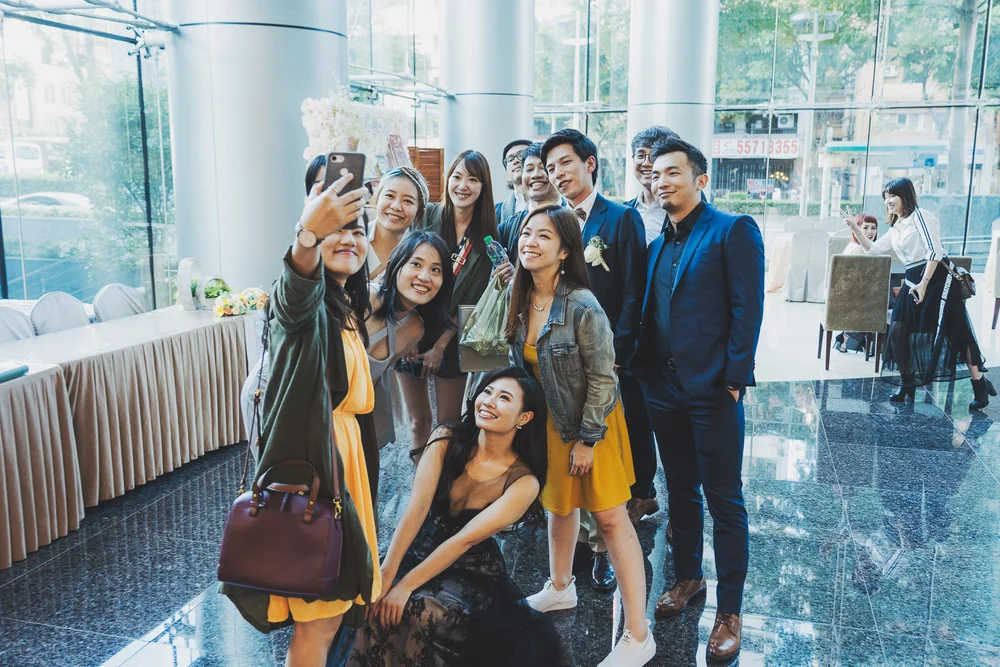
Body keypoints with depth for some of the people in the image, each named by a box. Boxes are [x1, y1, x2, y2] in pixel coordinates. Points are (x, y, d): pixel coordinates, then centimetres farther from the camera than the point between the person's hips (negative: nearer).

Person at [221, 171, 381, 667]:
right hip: (309, 458, -9)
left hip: (343, 452, 9)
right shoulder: (308, 302, -14)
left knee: (335, 599, 19)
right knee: (321, 614, -3)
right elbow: (295, 296, -41)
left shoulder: (348, 310, 12)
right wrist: (307, 235, -59)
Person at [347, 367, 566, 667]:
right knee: (376, 600, -25)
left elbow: (465, 539, -22)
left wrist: (406, 585, -27)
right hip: (421, 549, 3)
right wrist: (387, 572, -30)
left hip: (474, 572, -2)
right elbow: (417, 507, -20)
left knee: (424, 613, -30)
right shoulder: (446, 440, -10)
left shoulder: (524, 483, -17)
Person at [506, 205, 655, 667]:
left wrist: (588, 439, -16)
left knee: (609, 518, -2)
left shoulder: (582, 307, -25)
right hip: (547, 419, 6)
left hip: (593, 422, -6)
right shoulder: (520, 300, -5)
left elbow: (602, 377, -19)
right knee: (558, 504, 22)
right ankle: (560, 589, 46)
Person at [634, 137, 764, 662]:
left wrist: (734, 379, -16)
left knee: (724, 500, 3)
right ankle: (687, 576, 36)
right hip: (664, 388, 6)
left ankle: (729, 610, 16)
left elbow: (746, 309, -12)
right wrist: (643, 372, 4)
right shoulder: (656, 245, 14)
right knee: (680, 493, 18)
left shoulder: (734, 230, -6)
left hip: (712, 390, -6)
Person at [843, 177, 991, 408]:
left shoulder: (920, 216, -8)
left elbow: (934, 251, -16)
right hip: (913, 281, 8)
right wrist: (855, 228, 10)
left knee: (955, 333, -5)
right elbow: (873, 249, 21)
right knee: (898, 330, -2)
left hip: (936, 278, -8)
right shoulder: (895, 228, 16)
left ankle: (980, 386, 4)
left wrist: (924, 283, -21)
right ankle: (907, 383, 12)